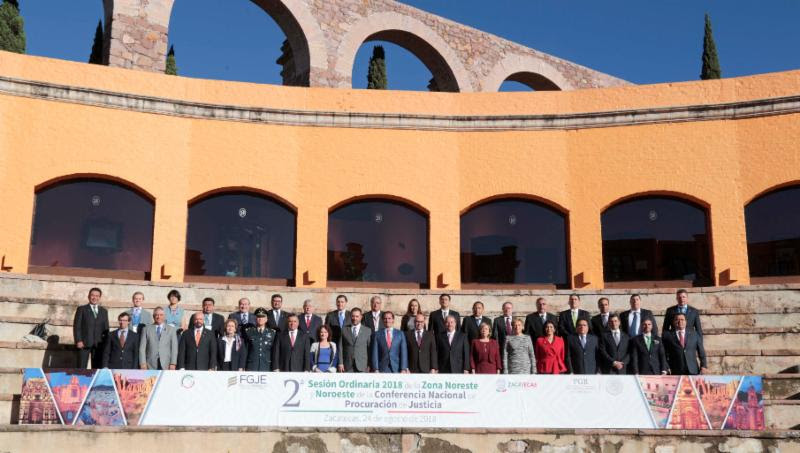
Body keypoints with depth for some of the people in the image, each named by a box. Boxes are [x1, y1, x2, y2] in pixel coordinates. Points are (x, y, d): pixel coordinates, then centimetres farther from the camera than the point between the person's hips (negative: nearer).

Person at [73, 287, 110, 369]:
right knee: (81, 368, -5)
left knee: (97, 368, 1)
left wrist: (106, 342, 5)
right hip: (84, 343, -3)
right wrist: (78, 341, -10)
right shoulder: (81, 309, 7)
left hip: (99, 344, 3)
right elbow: (76, 326, 0)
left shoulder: (104, 311, 16)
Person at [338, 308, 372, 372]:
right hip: (348, 366, 0)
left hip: (362, 366, 0)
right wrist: (340, 363, -3)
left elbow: (370, 349, 5)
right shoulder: (344, 330, 8)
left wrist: (369, 365, -1)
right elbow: (340, 348, 6)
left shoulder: (368, 331, 7)